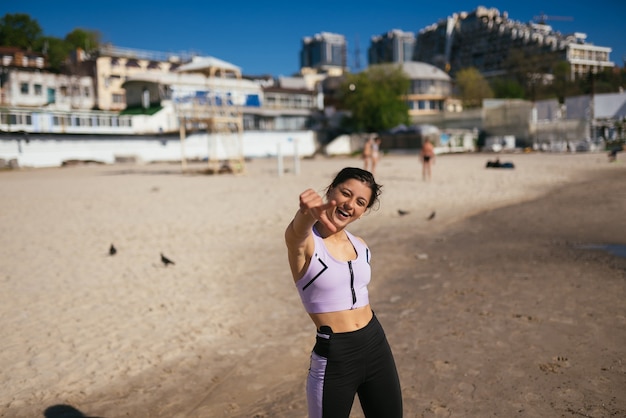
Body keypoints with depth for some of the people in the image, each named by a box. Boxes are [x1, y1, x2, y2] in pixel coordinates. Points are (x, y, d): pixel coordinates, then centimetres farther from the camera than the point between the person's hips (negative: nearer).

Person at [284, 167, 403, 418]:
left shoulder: (361, 247, 5)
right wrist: (308, 212, -61)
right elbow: (298, 229, -38)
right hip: (334, 358, -6)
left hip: (376, 346, 6)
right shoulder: (304, 242, -14)